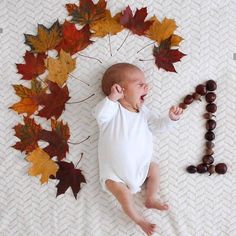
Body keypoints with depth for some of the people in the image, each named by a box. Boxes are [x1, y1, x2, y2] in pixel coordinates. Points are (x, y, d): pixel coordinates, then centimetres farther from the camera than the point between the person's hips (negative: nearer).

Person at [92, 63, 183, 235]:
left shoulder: (143, 112, 7)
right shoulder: (114, 109, -13)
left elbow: (158, 126, 10)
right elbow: (99, 114, -30)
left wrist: (171, 118, -8)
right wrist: (112, 98, -40)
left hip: (141, 164, 6)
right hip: (114, 171, -6)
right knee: (123, 193, -18)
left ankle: (151, 199, 23)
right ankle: (138, 219, 5)